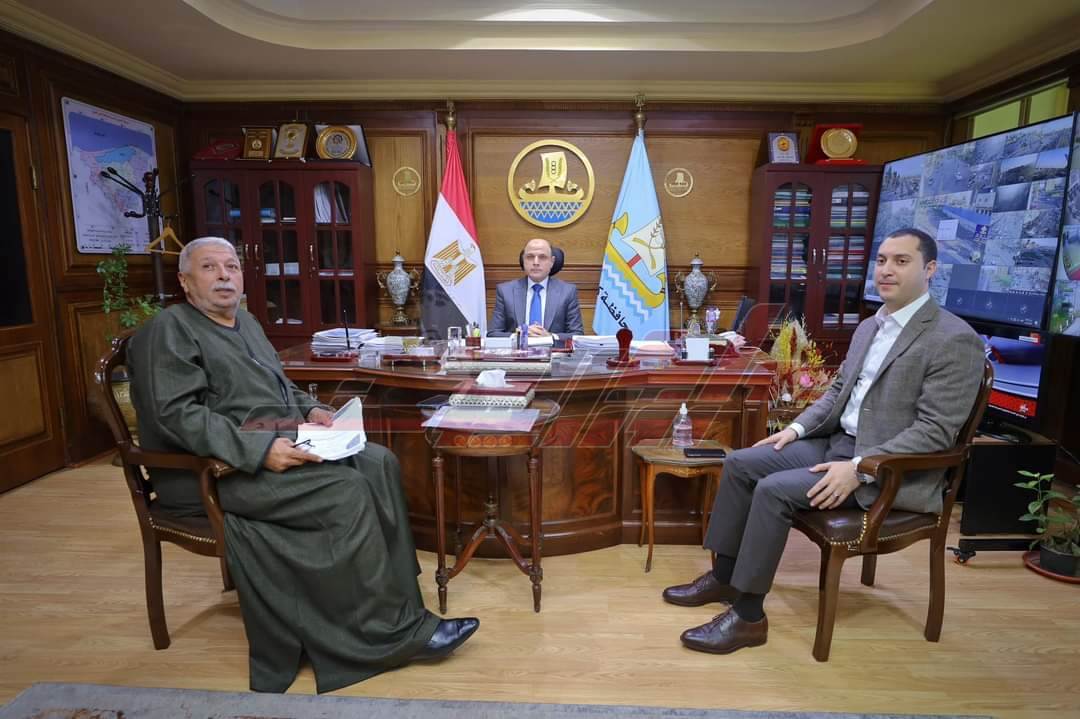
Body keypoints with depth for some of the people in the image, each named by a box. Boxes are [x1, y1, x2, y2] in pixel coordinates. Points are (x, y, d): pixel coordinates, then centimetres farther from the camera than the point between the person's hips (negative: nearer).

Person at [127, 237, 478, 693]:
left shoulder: (246, 322, 20)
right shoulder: (169, 331, -7)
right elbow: (179, 416, -19)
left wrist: (310, 410, 5)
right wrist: (260, 448, -28)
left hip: (279, 443, 8)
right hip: (217, 469, -8)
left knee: (378, 463, -13)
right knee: (345, 490, -26)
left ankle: (396, 598, -10)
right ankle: (396, 627, -15)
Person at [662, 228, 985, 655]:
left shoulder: (955, 340, -15)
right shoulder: (869, 326, 12)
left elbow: (935, 432, -20)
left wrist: (859, 469, -26)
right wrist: (797, 428, 3)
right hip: (835, 442, 8)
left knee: (774, 489, -25)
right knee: (740, 464, -4)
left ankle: (748, 617, -10)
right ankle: (723, 577, 9)